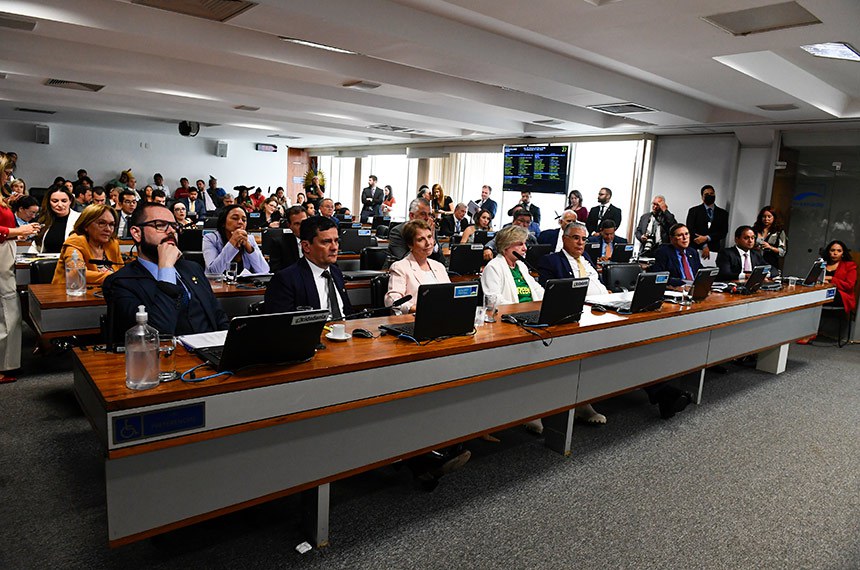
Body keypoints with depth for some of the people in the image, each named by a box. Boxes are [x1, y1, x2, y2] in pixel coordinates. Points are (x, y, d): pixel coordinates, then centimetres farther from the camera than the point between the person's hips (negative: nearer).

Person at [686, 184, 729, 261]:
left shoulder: (723, 213, 13)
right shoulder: (693, 211, 6)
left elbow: (724, 232, 4)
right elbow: (690, 230, -4)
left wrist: (707, 238, -13)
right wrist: (703, 246, -13)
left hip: (714, 250, 2)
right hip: (696, 249, -2)